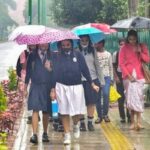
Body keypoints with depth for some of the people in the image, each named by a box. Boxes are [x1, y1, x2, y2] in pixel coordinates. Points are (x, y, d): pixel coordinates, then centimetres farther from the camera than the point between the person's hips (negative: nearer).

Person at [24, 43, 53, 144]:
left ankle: (45, 133, 20)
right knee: (35, 110, -11)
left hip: (47, 87, 1)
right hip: (35, 86, -1)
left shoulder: (51, 56, 7)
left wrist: (50, 69, -16)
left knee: (46, 111, 7)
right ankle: (35, 134, -16)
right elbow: (28, 72, 9)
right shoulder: (32, 56, 7)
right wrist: (25, 87, 7)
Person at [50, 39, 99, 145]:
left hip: (77, 86, 0)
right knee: (64, 112, 1)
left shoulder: (78, 55, 2)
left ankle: (76, 125, 31)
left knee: (78, 111, -2)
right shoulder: (57, 57, 2)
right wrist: (53, 89, 0)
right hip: (62, 86, 0)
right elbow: (54, 73, 3)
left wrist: (92, 84, 0)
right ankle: (67, 135, 11)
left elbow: (85, 70, 3)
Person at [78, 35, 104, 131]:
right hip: (80, 80, -2)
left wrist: (101, 80, 9)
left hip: (92, 79, 2)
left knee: (92, 102, 2)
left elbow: (97, 65, 12)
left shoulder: (92, 51, 9)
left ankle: (90, 122, 10)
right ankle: (82, 123, 9)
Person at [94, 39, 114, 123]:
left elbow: (111, 67, 13)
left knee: (106, 94, -11)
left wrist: (111, 78, 7)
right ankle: (99, 116, 6)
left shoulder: (108, 54, 10)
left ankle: (105, 114, 2)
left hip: (106, 77, 0)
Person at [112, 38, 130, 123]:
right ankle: (122, 116, 10)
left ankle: (129, 116, 1)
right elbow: (114, 67, 6)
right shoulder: (115, 54, 3)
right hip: (119, 75, 1)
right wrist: (116, 77, -2)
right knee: (121, 97, 4)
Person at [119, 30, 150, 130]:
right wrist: (128, 75, -8)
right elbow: (121, 63, 0)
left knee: (138, 97, -7)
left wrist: (140, 52, -8)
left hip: (139, 76, 1)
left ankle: (138, 121, -11)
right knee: (131, 98, -1)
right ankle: (133, 122, 3)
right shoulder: (124, 48, 3)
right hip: (128, 76, -1)